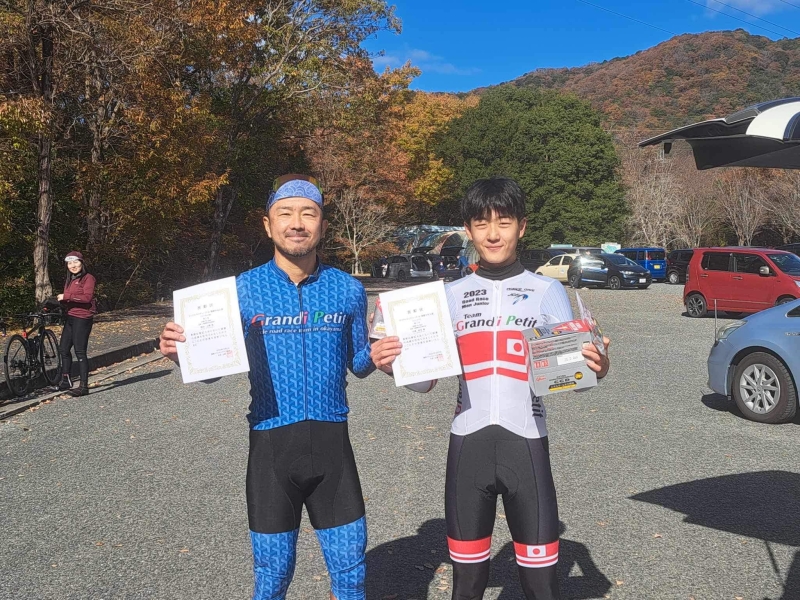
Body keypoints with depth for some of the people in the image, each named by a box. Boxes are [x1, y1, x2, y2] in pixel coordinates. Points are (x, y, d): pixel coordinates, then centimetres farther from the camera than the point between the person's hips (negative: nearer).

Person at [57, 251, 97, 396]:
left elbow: (87, 297, -22)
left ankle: (84, 386, -3)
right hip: (70, 317, 9)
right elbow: (67, 300, 21)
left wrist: (66, 296, -23)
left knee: (80, 352, -8)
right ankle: (65, 381, 27)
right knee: (64, 349, 13)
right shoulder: (69, 280, 19)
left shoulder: (88, 278, -8)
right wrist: (61, 301, -1)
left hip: (82, 318, -9)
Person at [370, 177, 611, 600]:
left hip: (526, 442, -1)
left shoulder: (548, 291, 3)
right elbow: (426, 379, 8)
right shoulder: (451, 295, 8)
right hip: (469, 443, 2)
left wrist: (595, 368, -22)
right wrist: (391, 364, -12)